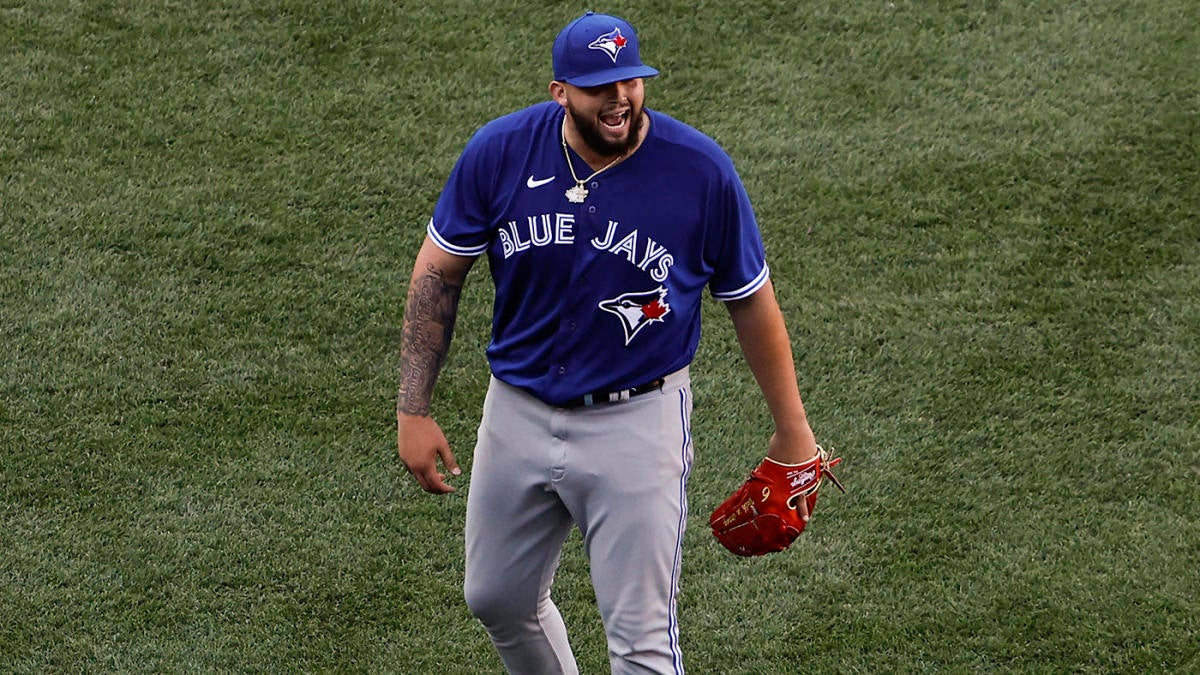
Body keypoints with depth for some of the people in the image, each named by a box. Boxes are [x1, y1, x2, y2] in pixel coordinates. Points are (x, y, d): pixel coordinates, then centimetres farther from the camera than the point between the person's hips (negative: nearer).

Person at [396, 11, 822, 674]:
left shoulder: (702, 170, -15)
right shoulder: (499, 151, -11)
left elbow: (751, 301, -3)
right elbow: (438, 273, 0)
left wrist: (791, 429, 4)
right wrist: (413, 412, -4)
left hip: (638, 424, -3)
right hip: (519, 413, 3)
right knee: (497, 599, 20)